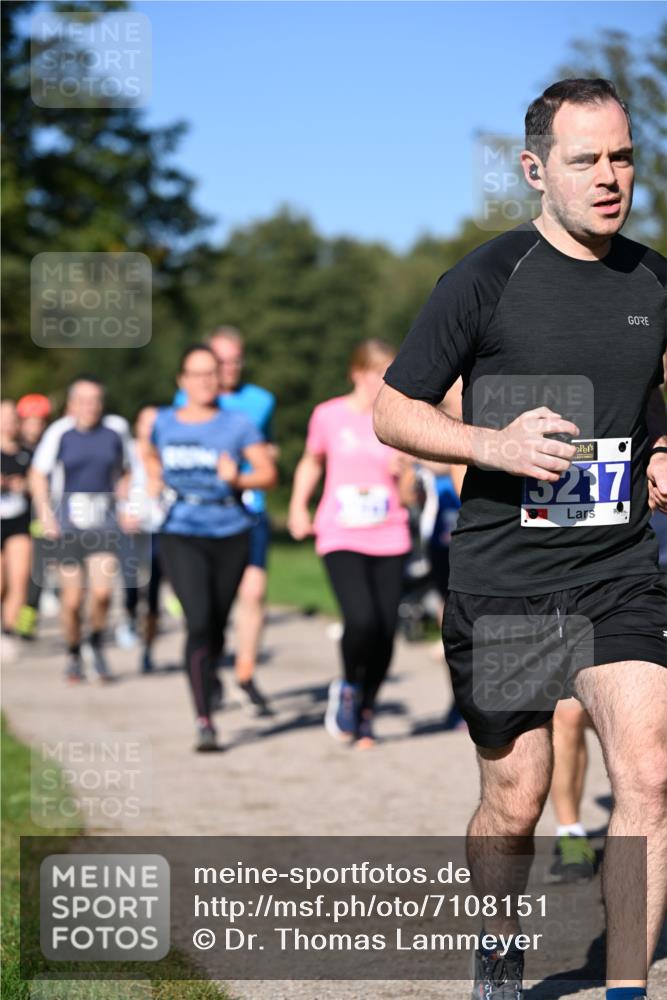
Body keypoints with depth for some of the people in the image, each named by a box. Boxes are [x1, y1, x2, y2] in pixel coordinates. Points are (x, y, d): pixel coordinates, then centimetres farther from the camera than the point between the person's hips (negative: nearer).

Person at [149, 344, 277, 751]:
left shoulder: (237, 425, 1)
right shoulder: (164, 423, 7)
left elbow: (269, 473, 0)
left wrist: (238, 479, -18)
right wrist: (157, 482, 9)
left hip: (230, 535, 1)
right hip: (181, 536, -1)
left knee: (217, 624, 11)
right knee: (199, 620, -17)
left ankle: (208, 674, 44)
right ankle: (204, 721, -18)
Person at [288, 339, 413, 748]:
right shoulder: (329, 416, 1)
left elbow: (410, 495, 7)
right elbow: (312, 462, 21)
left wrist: (403, 474, -13)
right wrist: (298, 507, 12)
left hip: (389, 538, 2)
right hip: (341, 537, -2)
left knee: (386, 631, -2)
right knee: (362, 620, -22)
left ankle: (366, 711, 22)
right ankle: (348, 689, 9)